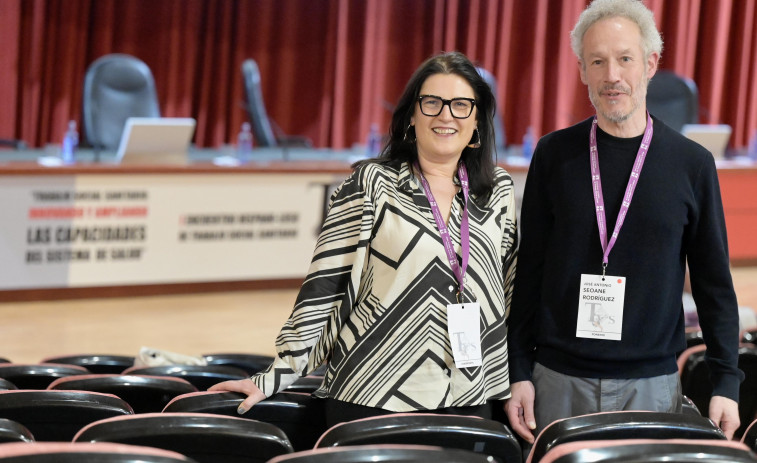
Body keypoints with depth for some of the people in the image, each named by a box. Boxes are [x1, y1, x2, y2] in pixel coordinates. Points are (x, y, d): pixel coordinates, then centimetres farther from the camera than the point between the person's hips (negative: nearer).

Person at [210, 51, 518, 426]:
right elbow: (323, 284, -3)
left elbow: (512, 289, 16)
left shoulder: (499, 190, 10)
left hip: (467, 401, 3)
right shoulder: (371, 184, -2)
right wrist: (277, 376, -6)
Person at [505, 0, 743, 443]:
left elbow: (714, 282, 4)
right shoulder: (555, 156, 2)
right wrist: (519, 372, 0)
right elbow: (529, 270, 6)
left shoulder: (692, 164, 1)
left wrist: (726, 381, -3)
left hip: (652, 387, 0)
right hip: (559, 384, 1)